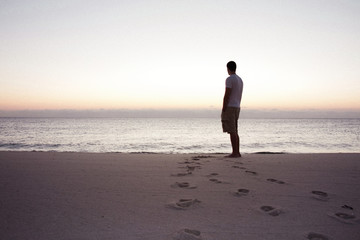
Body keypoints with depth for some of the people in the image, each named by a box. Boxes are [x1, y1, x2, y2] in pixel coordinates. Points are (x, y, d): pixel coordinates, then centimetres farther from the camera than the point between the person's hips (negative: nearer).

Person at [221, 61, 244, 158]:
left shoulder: (229, 79, -12)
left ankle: (235, 153, -7)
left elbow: (226, 95, -17)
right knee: (234, 131, 11)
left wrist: (223, 110, -15)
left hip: (229, 108, -9)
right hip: (236, 108, 9)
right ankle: (237, 152, 12)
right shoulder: (240, 80, 18)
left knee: (232, 131, -8)